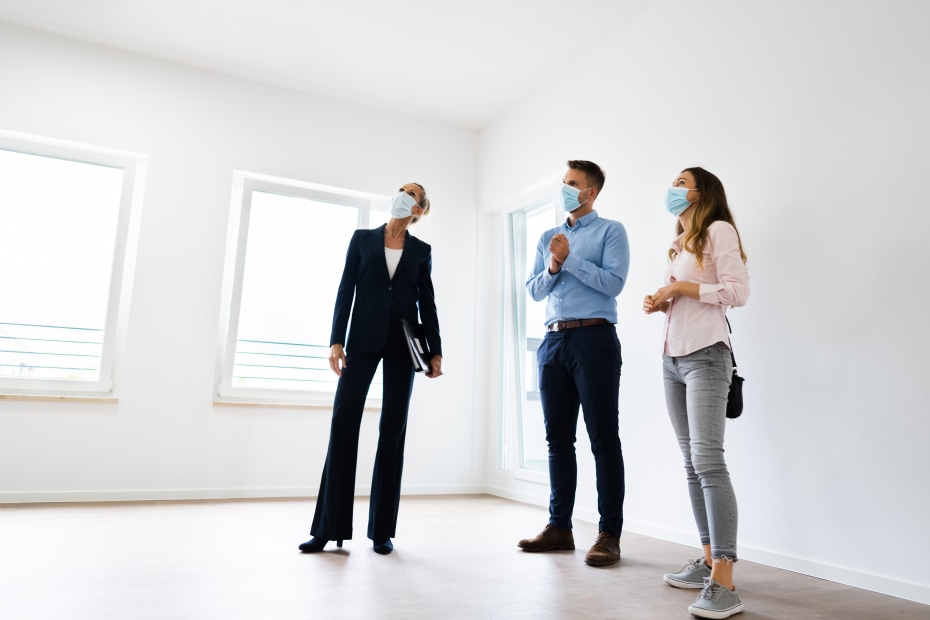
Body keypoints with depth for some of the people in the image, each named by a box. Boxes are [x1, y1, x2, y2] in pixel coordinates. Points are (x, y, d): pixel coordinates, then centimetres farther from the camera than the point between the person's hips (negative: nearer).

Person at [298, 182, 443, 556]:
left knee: (393, 431, 1)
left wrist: (435, 351, 2)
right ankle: (329, 528, 0)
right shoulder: (362, 239, 9)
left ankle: (382, 529, 8)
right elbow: (345, 291, 3)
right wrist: (336, 340, -6)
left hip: (402, 344, 1)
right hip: (363, 339, -1)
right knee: (343, 423, -8)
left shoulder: (421, 251, 11)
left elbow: (427, 303, 9)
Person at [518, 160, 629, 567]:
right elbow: (533, 291, 14)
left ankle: (609, 534, 5)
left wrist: (570, 258, -9)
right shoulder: (548, 238, 20)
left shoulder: (610, 231, 4)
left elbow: (613, 282, -10)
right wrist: (552, 267, -5)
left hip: (594, 338, -6)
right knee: (558, 438, 9)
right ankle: (559, 526, 19)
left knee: (603, 439, -3)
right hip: (553, 341, 6)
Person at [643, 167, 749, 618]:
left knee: (707, 460, -16)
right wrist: (658, 303, 5)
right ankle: (709, 562, 16)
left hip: (705, 356, -8)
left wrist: (682, 286, -11)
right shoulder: (679, 244, 22)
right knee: (691, 464, 8)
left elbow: (737, 291, -11)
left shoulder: (719, 230, -2)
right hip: (673, 357, 8)